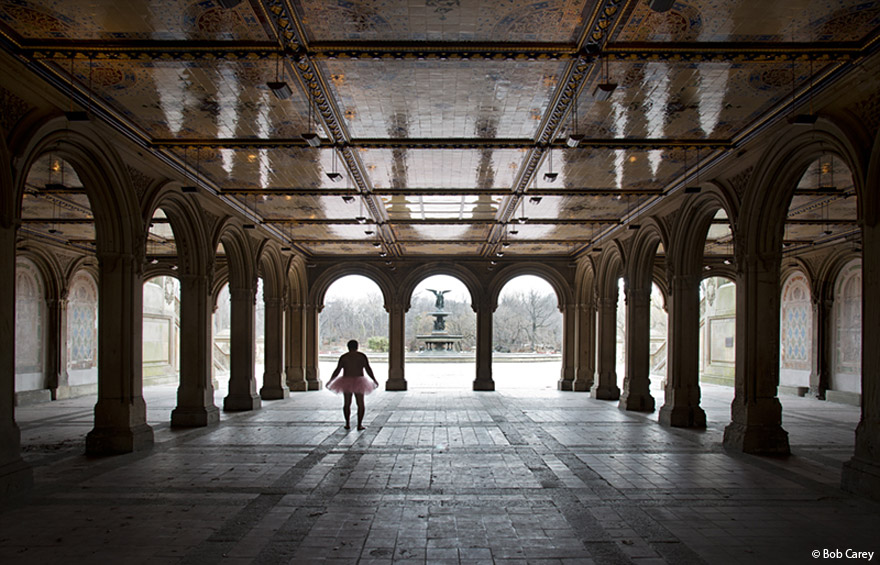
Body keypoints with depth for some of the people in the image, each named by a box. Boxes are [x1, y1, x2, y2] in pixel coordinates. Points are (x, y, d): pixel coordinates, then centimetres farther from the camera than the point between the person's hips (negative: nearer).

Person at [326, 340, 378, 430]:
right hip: (358, 382, -1)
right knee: (360, 404, 8)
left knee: (347, 404, 16)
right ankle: (359, 425, 2)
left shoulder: (343, 357, -2)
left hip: (346, 382, 1)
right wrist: (374, 380, 0)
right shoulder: (362, 356, -4)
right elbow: (368, 369, -8)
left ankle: (347, 424, 16)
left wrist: (330, 380, 6)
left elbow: (337, 370, -4)